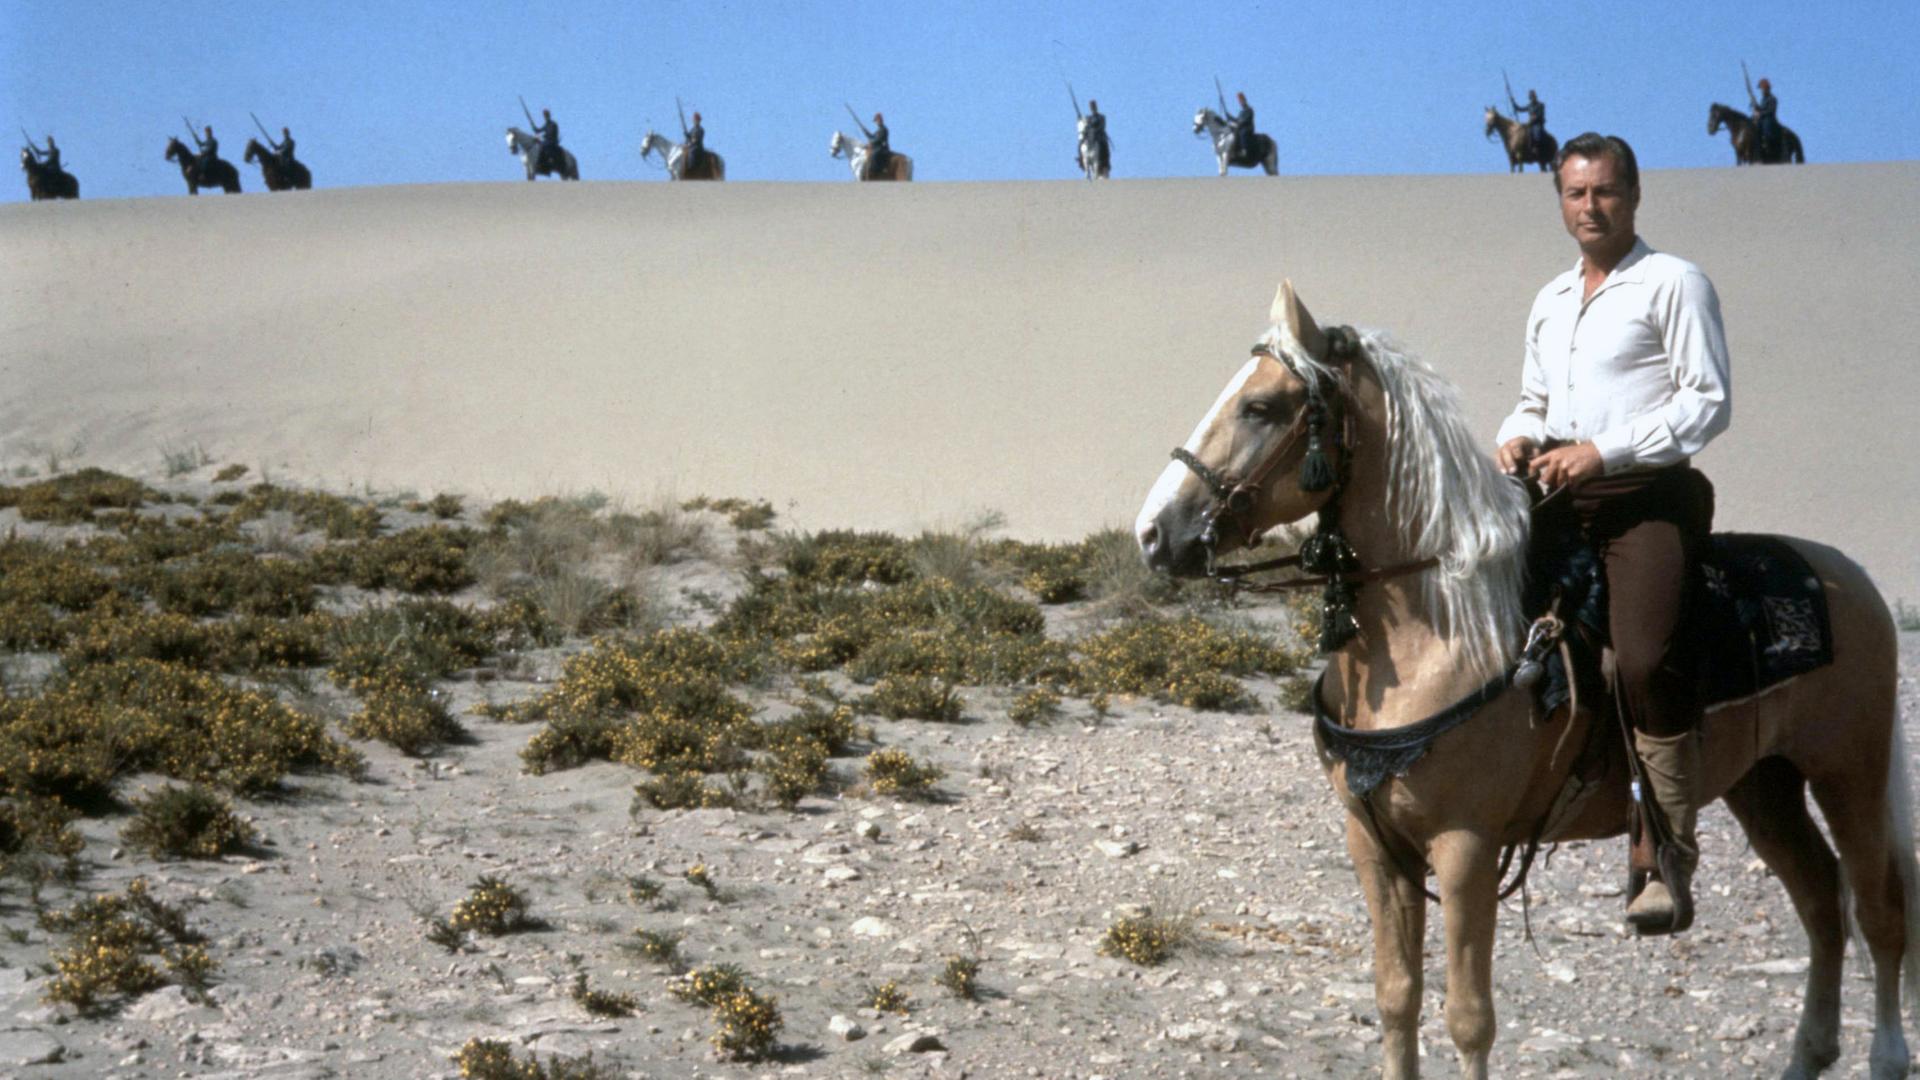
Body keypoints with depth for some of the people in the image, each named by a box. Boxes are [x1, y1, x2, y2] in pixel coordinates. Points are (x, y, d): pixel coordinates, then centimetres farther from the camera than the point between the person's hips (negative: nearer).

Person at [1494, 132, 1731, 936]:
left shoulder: (1674, 283, 2)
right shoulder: (1550, 302, 22)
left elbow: (1708, 401, -6)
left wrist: (1606, 450, -16)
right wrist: (1518, 438, 6)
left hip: (1647, 491, -7)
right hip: (1558, 495, 8)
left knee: (1645, 660, -25)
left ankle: (1671, 860, -20)